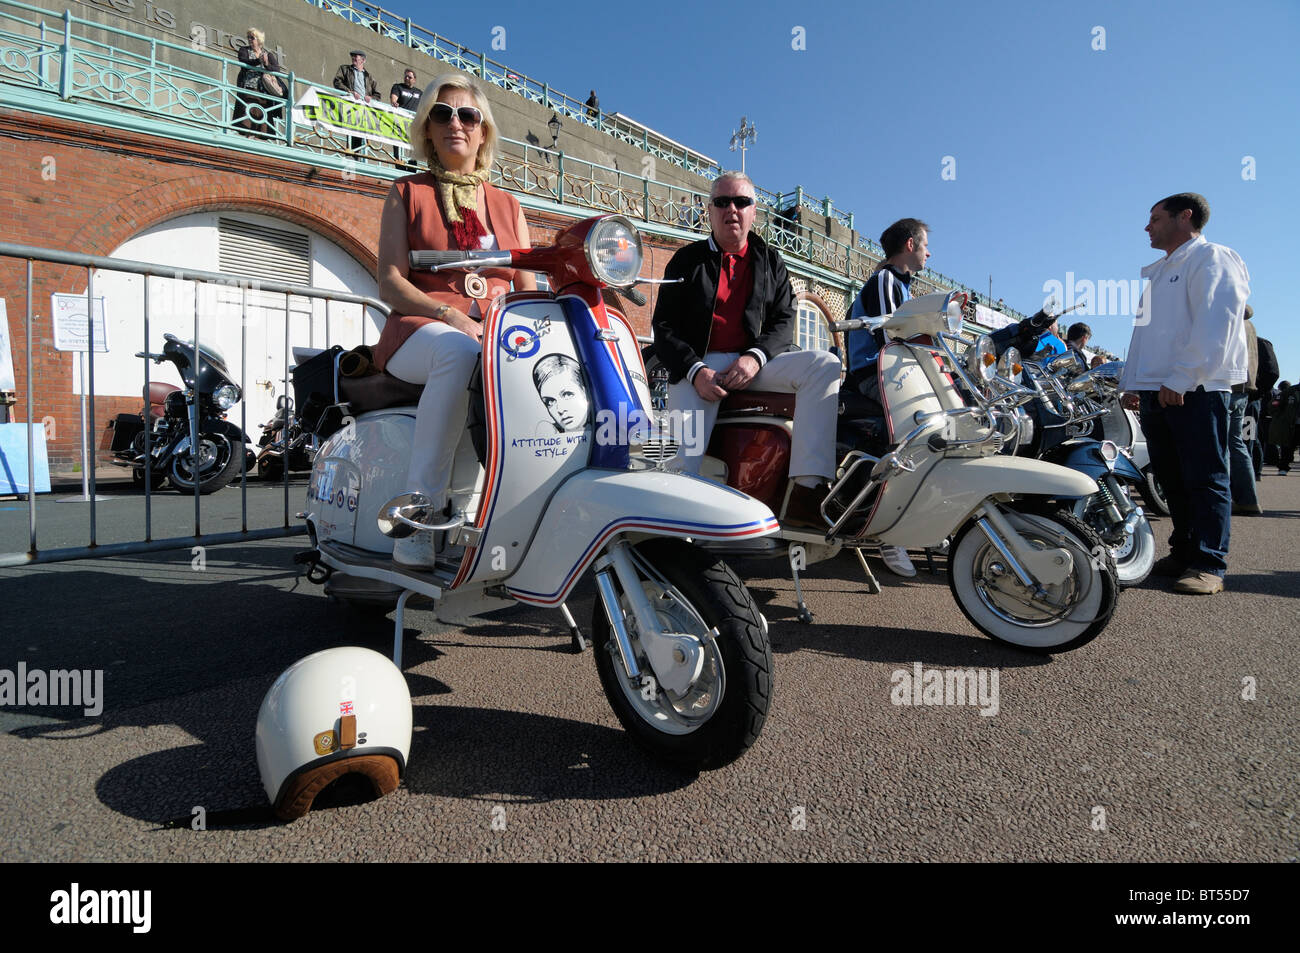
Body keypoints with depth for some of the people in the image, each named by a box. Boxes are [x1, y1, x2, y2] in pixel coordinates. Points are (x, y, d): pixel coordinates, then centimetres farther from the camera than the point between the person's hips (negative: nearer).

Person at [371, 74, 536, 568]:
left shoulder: (508, 206, 22)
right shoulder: (407, 193, 14)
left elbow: (527, 290, 14)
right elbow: (390, 283, 1)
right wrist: (449, 314, -18)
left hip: (499, 336, 3)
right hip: (418, 333, -3)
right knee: (459, 352, -39)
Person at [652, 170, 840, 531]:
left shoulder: (771, 261, 18)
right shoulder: (687, 260, 11)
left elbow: (784, 319, 8)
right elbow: (663, 326, 2)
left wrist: (755, 357, -15)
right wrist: (695, 371, -17)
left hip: (753, 363, 2)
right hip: (698, 366, -2)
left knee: (825, 365, -24)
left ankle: (804, 493, -33)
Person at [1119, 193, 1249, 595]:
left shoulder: (1212, 259, -2)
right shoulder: (1158, 273, 26)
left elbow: (1215, 325, -14)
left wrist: (1182, 379, -20)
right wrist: (1131, 383, 17)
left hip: (1195, 390, -8)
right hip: (1155, 392, 8)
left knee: (1205, 478, -7)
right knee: (1173, 480, 10)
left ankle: (1209, 565, -6)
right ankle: (1183, 553, 17)